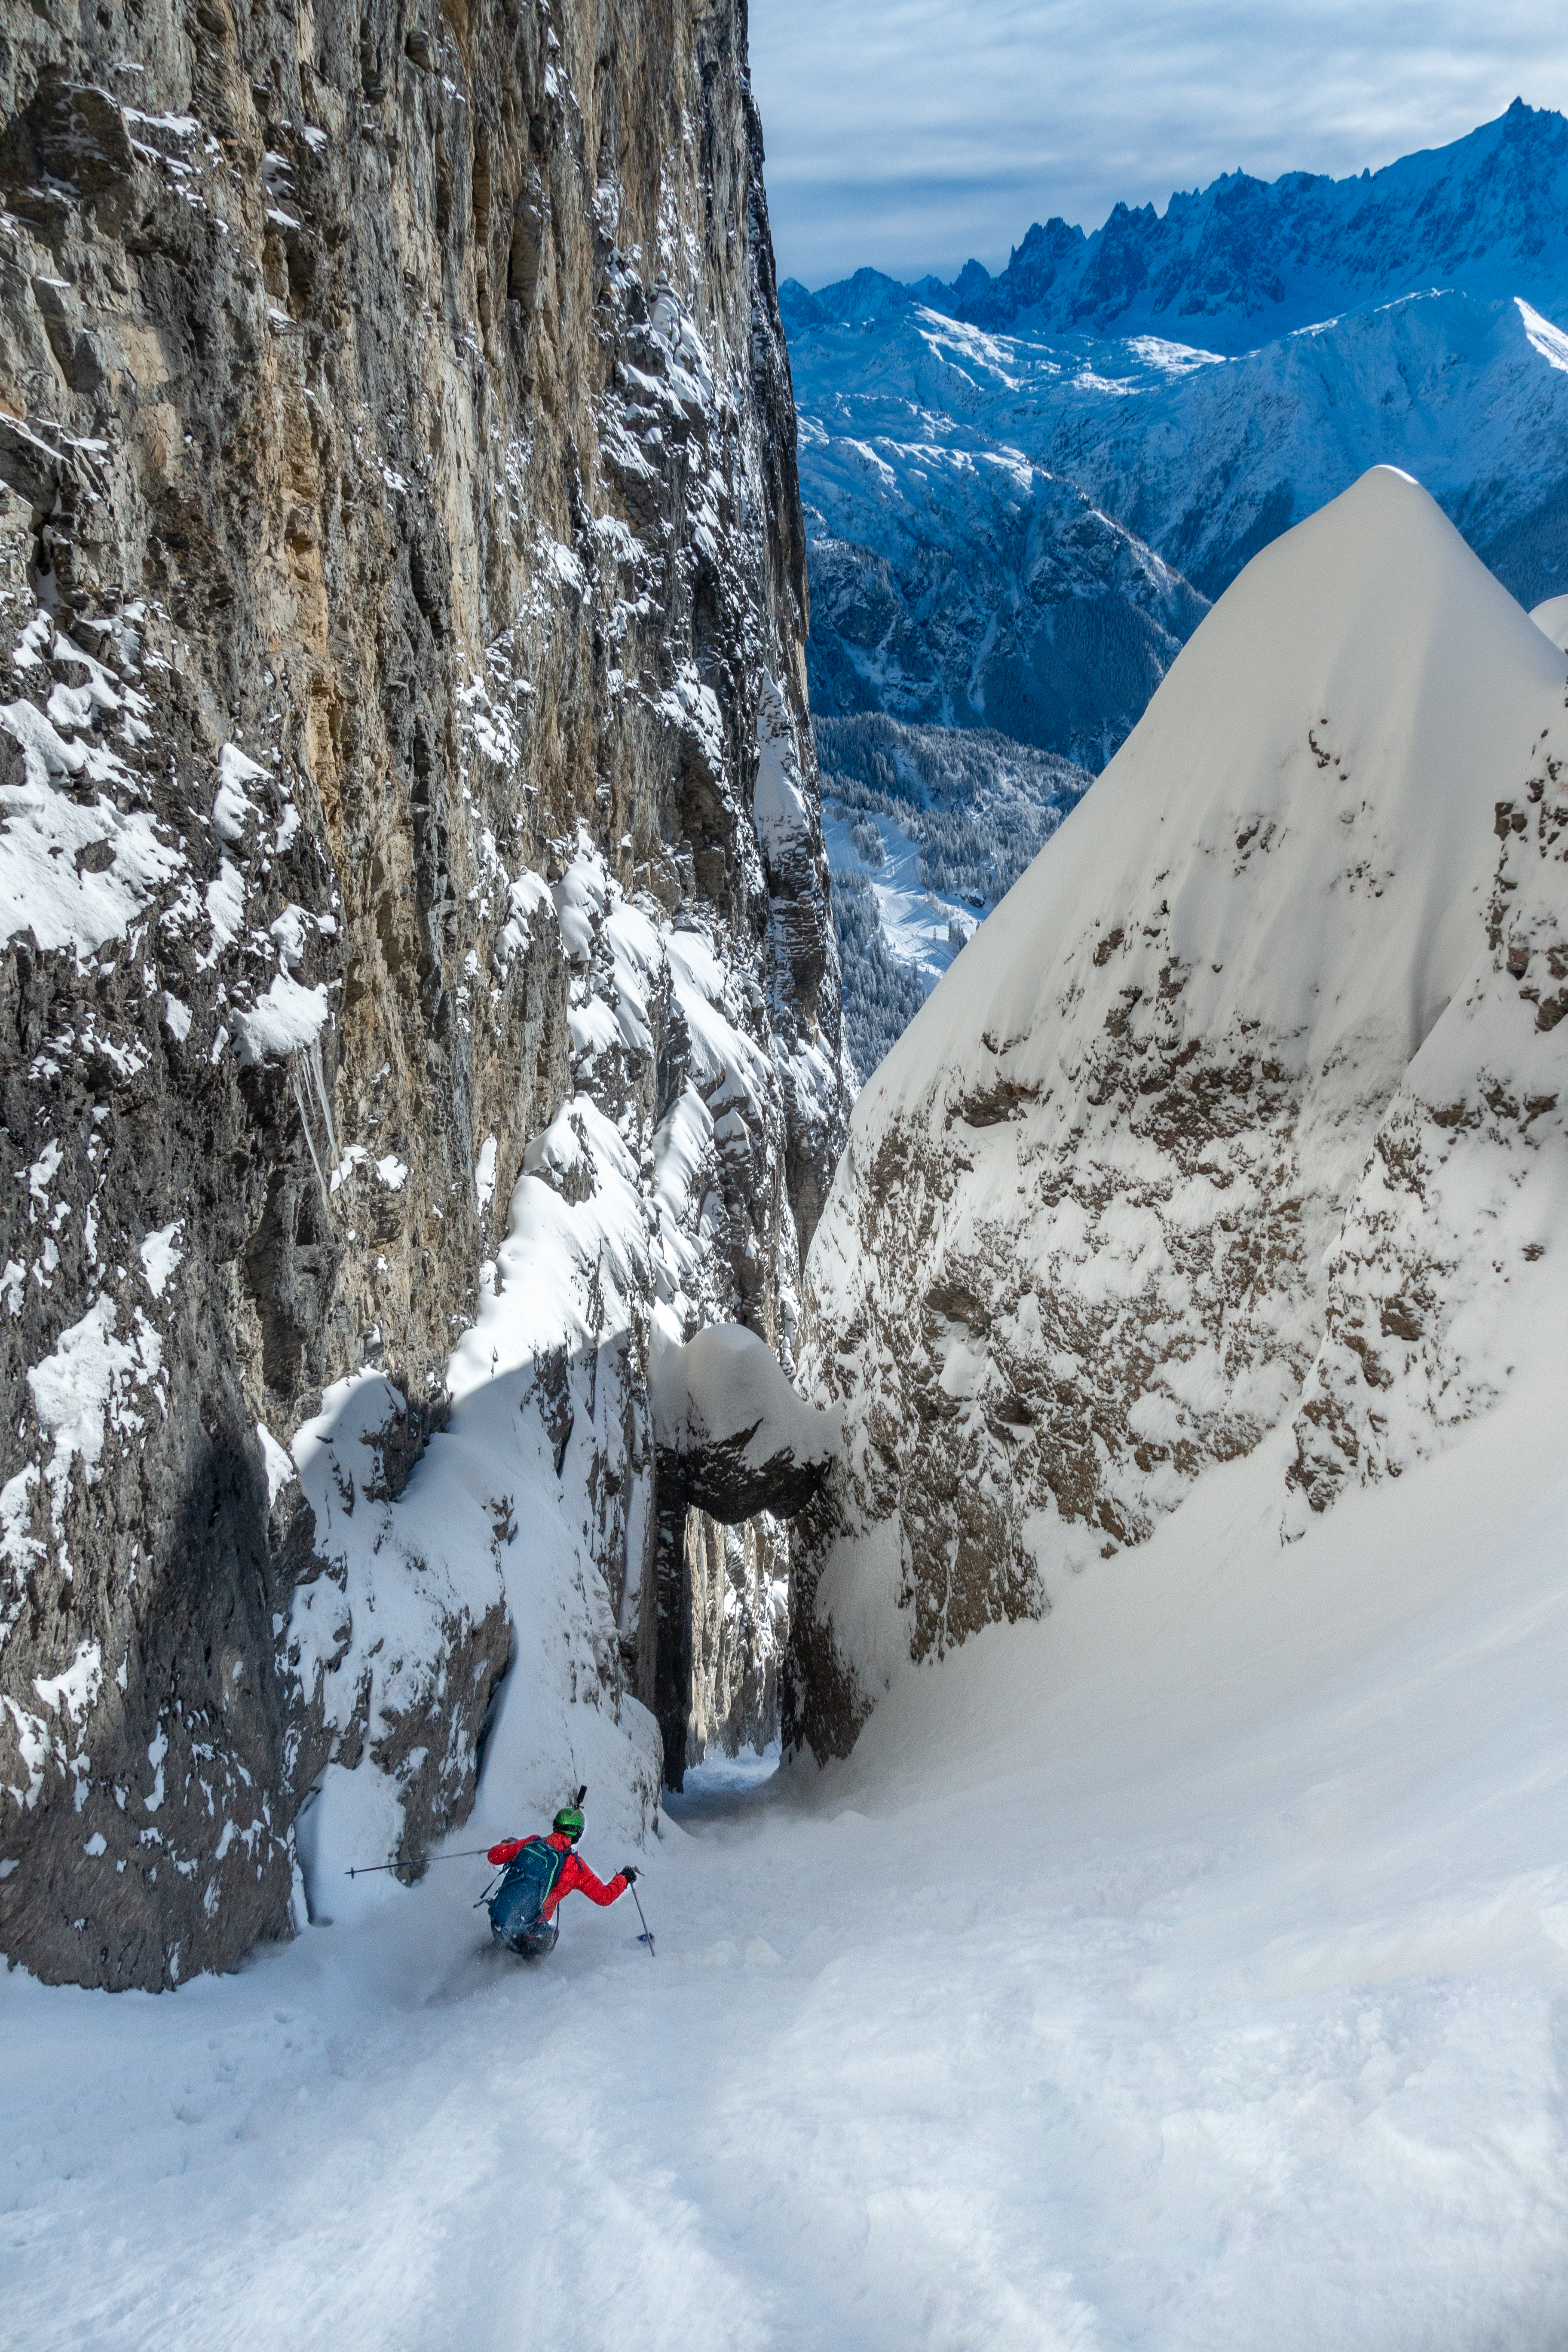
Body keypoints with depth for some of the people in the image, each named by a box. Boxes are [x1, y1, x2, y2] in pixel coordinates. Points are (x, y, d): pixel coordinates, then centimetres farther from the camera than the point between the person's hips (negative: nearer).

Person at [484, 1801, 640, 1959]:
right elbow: (604, 1896, -3)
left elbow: (493, 1856, 13)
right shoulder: (573, 1864, -11)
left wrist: (508, 1844, 35)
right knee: (552, 1933, 27)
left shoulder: (531, 1843, 1)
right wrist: (624, 1877, 14)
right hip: (526, 1933, -5)